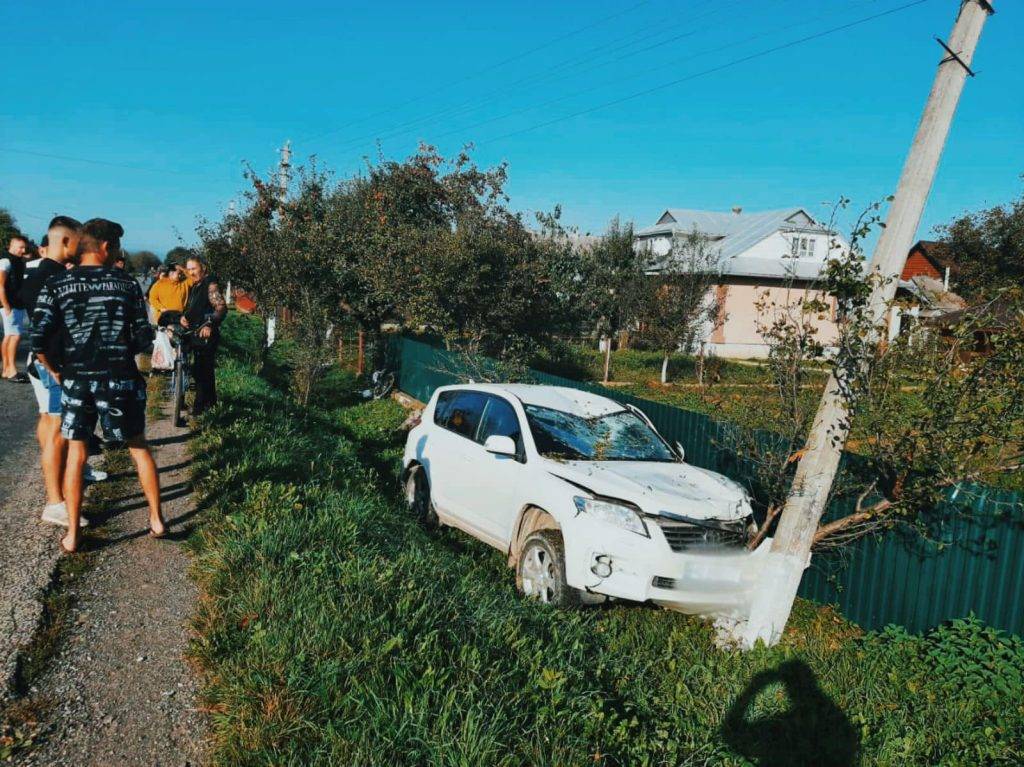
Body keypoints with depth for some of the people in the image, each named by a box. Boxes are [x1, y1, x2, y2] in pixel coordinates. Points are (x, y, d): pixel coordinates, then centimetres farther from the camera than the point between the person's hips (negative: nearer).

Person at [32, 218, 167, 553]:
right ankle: (157, 520, 22)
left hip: (76, 380, 1)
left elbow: (39, 341, -7)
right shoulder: (127, 283, -1)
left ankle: (72, 535, 16)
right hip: (121, 379, 0)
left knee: (76, 453, 13)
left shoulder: (57, 285, 0)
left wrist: (53, 371, 10)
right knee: (139, 446, 16)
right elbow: (144, 339, -2)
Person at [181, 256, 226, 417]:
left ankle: (200, 407, -5)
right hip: (195, 334, 9)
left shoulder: (211, 285, -10)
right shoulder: (194, 287, 17)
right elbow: (190, 308, 28)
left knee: (201, 371, -10)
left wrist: (209, 325, -33)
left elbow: (221, 308, -21)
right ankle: (211, 401, 27)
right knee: (206, 369, 16)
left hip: (207, 335, -9)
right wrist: (184, 317, 6)